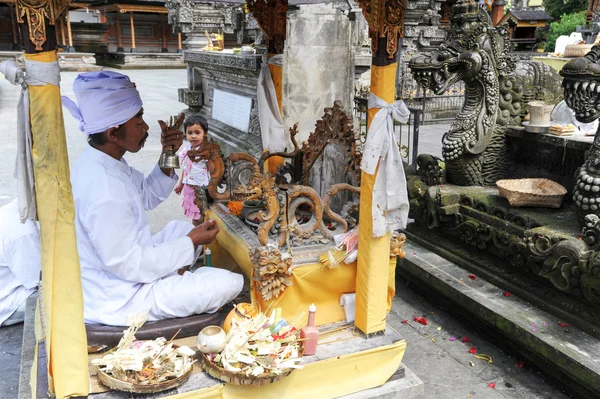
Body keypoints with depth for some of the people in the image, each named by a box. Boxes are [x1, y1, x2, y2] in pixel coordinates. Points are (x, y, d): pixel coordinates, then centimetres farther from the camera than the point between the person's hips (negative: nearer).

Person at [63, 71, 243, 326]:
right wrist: (191, 243, -19)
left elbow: (148, 198, 11)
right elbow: (127, 264, -28)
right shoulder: (104, 190, -32)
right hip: (117, 301, -10)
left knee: (180, 229, 26)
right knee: (231, 284, -11)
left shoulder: (100, 162, -2)